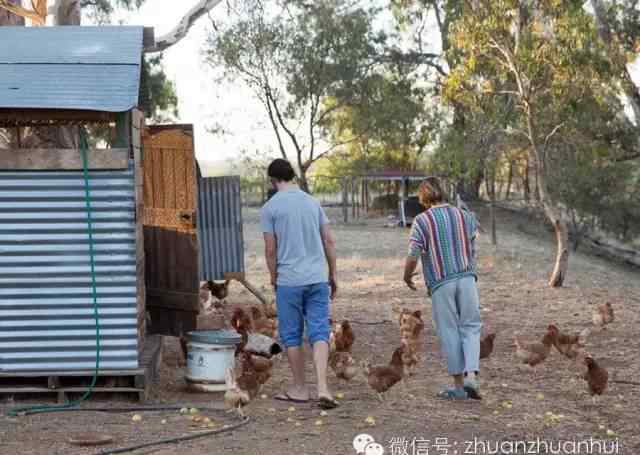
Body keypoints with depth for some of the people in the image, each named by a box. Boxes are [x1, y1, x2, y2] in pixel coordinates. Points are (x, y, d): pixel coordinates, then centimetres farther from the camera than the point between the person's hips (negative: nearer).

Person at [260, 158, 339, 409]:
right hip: (318, 278, 3)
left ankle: (300, 388, 15)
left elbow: (270, 249, -6)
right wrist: (333, 275, 15)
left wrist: (274, 277, 8)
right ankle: (322, 387, -11)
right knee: (319, 333, 2)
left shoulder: (270, 208, -4)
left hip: (289, 281, -3)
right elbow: (329, 242, 8)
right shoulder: (313, 202, 9)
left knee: (291, 335, 9)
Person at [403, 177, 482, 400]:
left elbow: (413, 257, -8)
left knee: (450, 332, 6)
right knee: (470, 327, 9)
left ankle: (458, 385, 9)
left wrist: (407, 276, 10)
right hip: (467, 278, 2)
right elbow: (472, 253, 12)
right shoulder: (464, 216, 8)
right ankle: (472, 375, -10)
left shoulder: (422, 221, -4)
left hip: (440, 283, -2)